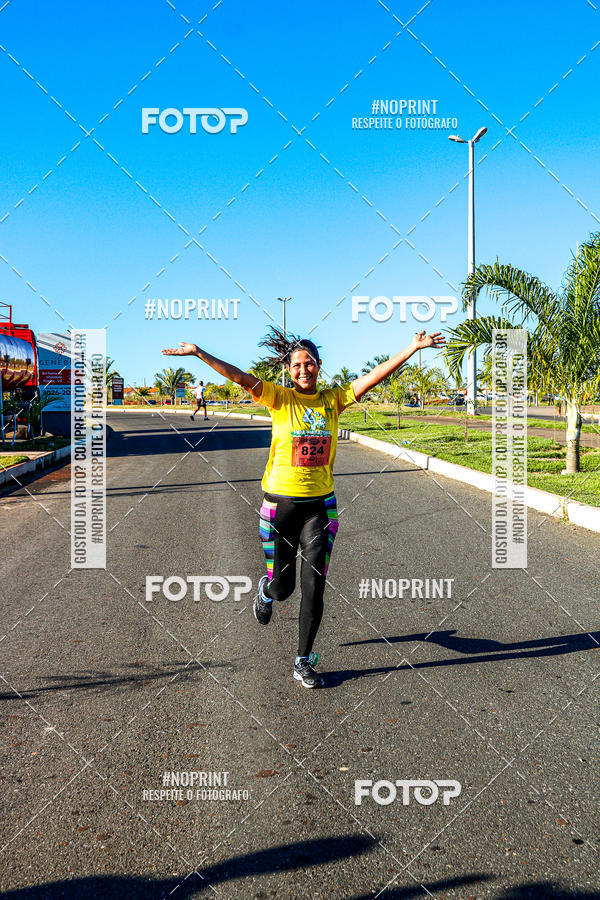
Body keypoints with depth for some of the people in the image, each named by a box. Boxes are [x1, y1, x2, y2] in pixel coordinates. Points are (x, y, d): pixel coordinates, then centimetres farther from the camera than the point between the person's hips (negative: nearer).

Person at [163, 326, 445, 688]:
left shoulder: (333, 399, 2)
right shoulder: (280, 399, -4)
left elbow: (376, 375, -3)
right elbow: (240, 377, -13)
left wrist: (413, 347, -10)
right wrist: (197, 352, -21)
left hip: (320, 505, 1)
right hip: (280, 503, -1)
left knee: (314, 588, -1)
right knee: (283, 585, 10)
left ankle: (304, 662, 15)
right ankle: (267, 591, 50)